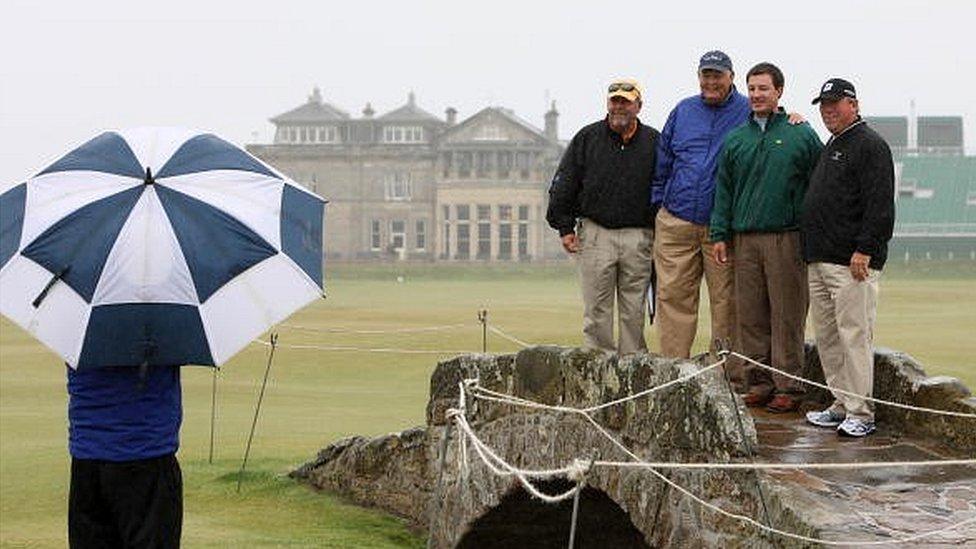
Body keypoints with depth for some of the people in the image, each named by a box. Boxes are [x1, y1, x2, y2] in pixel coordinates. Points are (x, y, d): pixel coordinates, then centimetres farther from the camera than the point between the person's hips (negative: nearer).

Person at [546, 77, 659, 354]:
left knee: (634, 310, 4)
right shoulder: (587, 138, 6)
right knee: (596, 310, -1)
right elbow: (563, 184, 7)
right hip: (595, 233, 0)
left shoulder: (653, 142, 7)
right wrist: (565, 227, 0)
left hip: (638, 235, 1)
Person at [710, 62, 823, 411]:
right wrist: (719, 235, 8)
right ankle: (759, 383, 12)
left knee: (786, 316, -3)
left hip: (786, 239, -4)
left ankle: (788, 386, 1)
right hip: (744, 240, 4)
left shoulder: (801, 135, 3)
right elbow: (723, 191, 16)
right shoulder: (735, 140, 14)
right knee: (750, 316, 4)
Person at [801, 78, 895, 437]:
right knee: (826, 336, 10)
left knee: (854, 334, -10)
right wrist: (811, 252, 23)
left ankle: (860, 413, -9)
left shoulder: (870, 145, -7)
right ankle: (842, 405, 16)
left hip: (853, 263, -10)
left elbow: (880, 205, -15)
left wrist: (864, 250, -21)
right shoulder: (830, 147, 22)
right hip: (820, 260, 10)